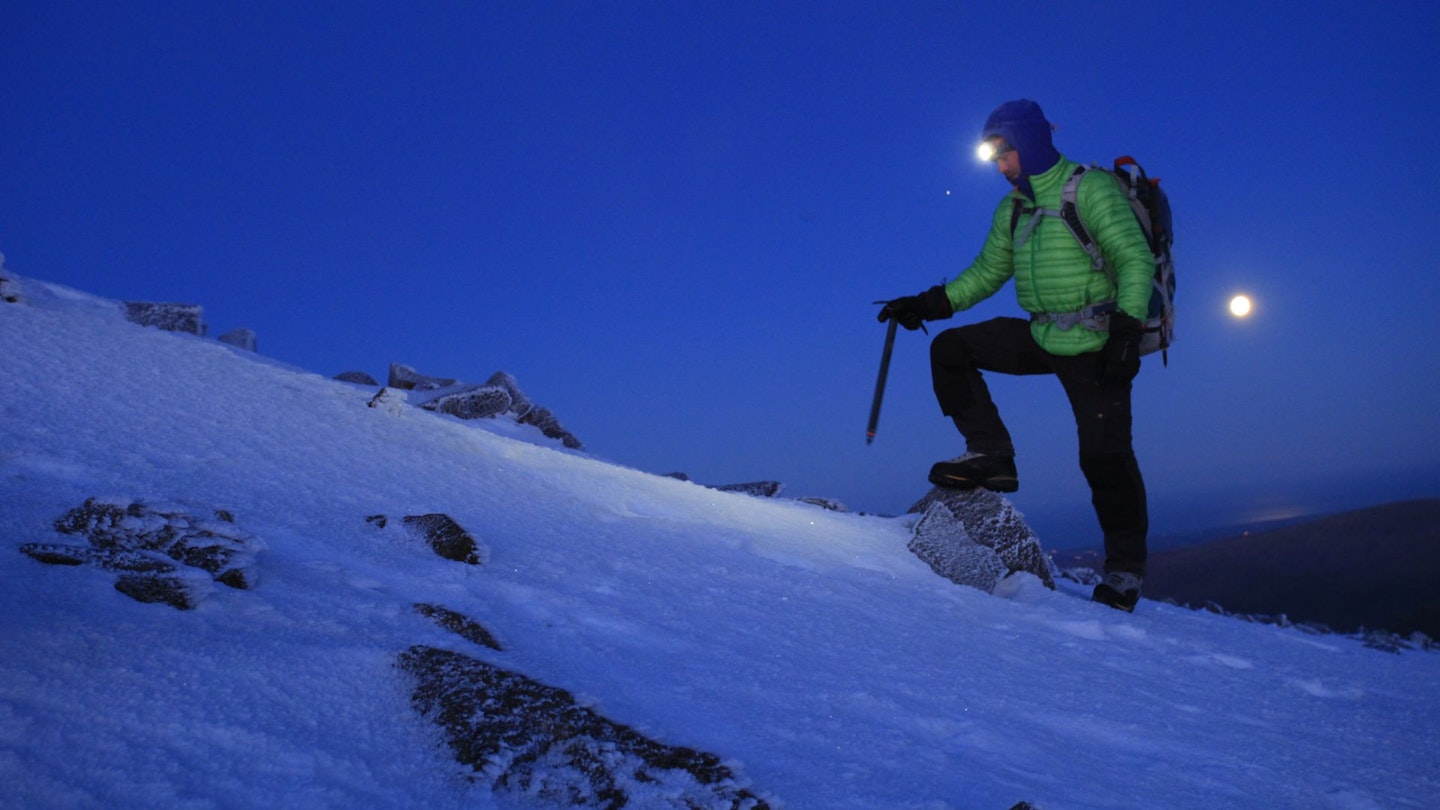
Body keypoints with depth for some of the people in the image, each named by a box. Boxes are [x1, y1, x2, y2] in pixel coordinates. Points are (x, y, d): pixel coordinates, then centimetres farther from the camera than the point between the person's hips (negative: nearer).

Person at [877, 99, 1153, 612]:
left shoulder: (1092, 189, -10)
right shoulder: (1012, 209, 12)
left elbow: (1136, 259, -15)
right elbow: (986, 272, 18)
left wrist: (1126, 330, -25)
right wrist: (927, 305, 7)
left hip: (1095, 347, -7)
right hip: (1041, 338, 7)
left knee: (1104, 455, -8)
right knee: (950, 349, -1)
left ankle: (1125, 565, 11)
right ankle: (991, 456, 1)